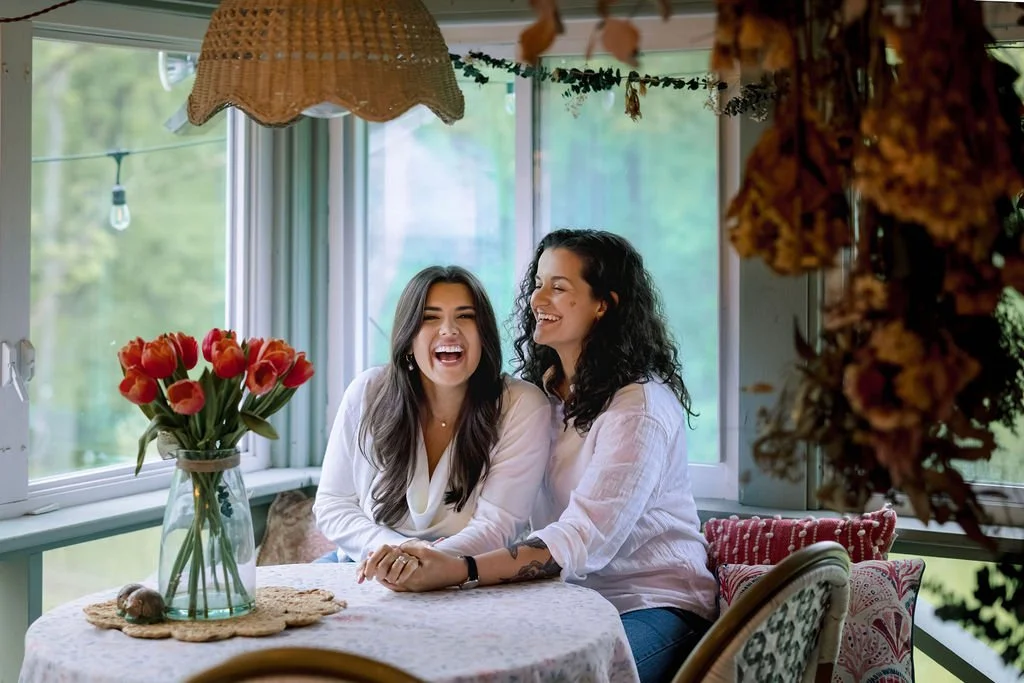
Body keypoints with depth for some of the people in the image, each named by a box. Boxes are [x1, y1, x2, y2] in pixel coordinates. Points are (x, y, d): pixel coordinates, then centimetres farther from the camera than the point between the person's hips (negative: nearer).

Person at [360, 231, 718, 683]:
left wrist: (458, 571, -40)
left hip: (652, 603, -6)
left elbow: (583, 540, -28)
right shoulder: (545, 390, 11)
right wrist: (418, 557, -14)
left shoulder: (639, 408, -16)